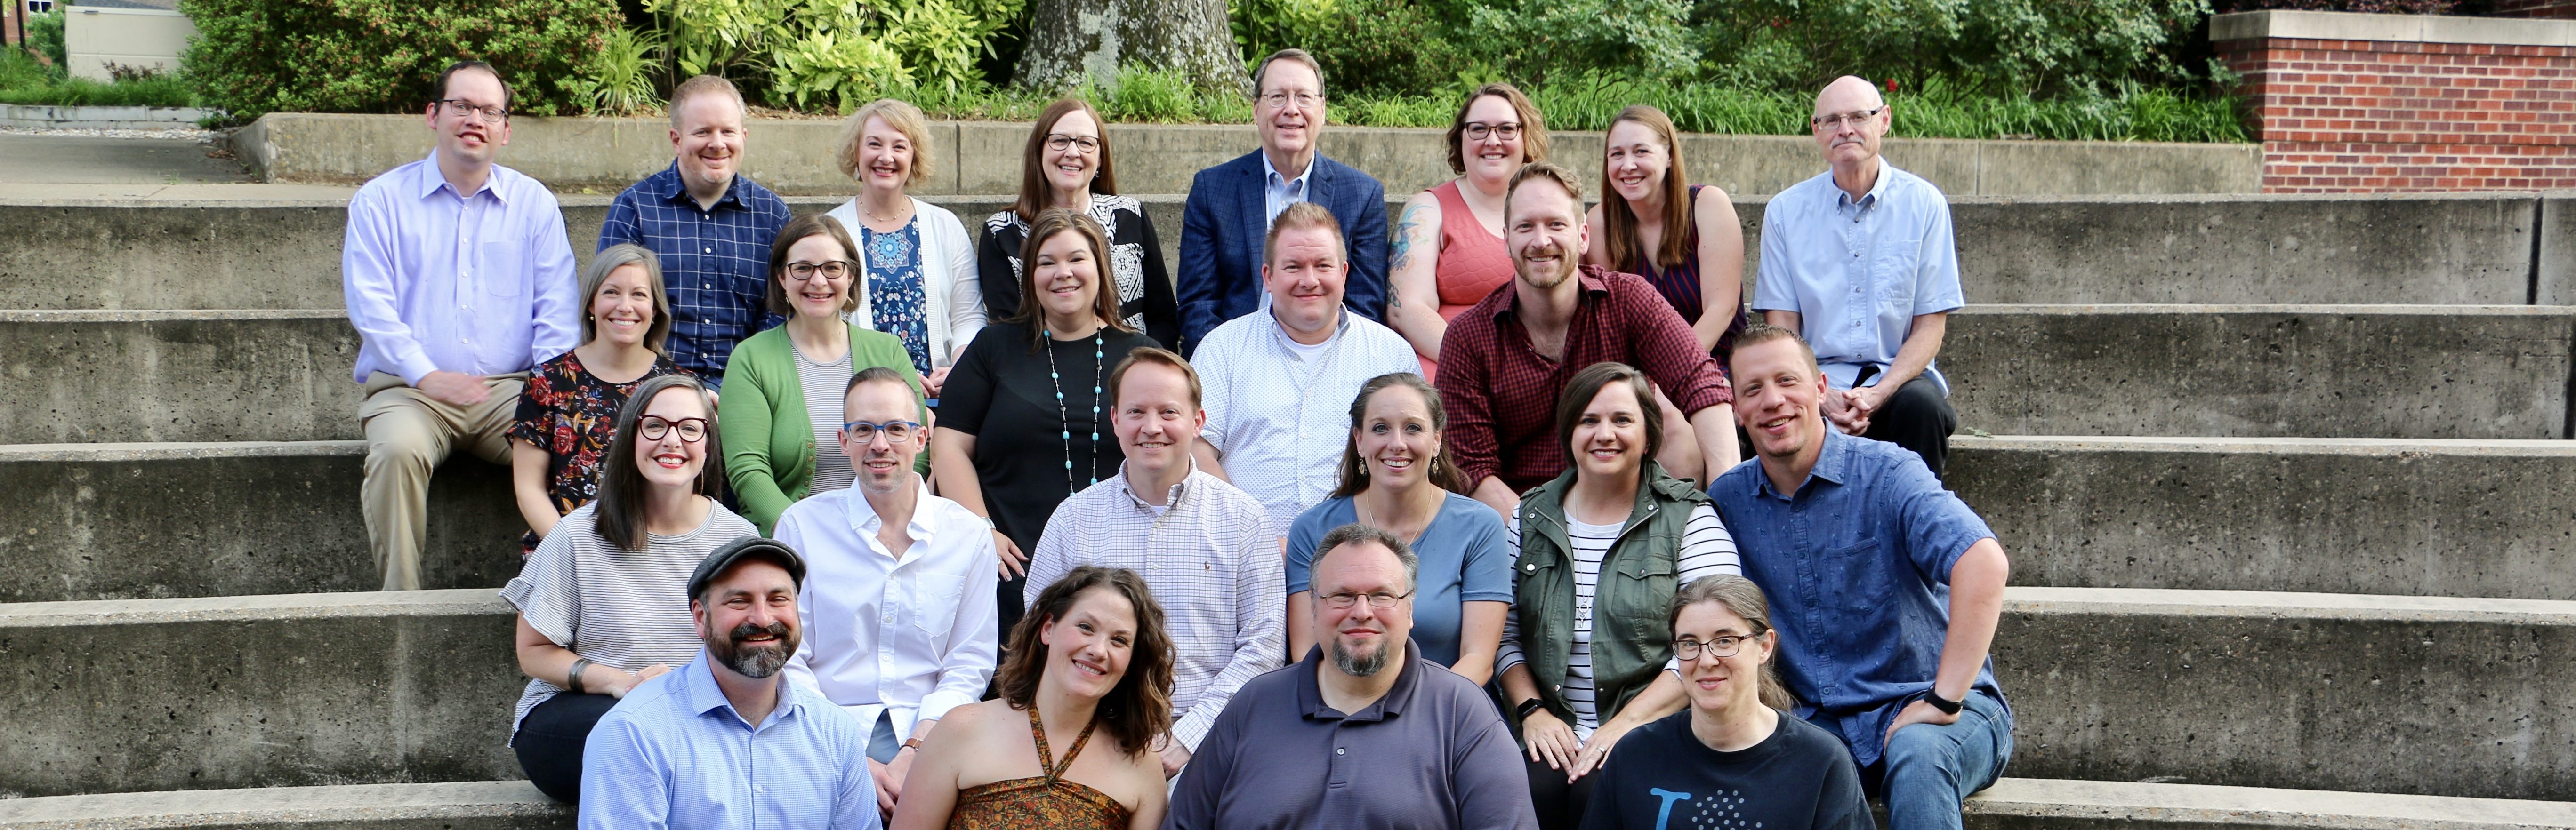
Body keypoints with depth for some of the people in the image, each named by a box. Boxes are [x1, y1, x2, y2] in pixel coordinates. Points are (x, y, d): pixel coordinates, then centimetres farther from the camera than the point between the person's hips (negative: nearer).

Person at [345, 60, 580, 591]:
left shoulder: (534, 204, 15)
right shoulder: (381, 201, 10)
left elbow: (558, 310, 7)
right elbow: (369, 305, -1)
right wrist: (427, 376, -14)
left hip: (512, 388, 1)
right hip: (410, 388, -1)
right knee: (399, 450, -34)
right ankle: (400, 599, -27)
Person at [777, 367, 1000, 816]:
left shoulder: (968, 535, 8)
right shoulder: (803, 525, 5)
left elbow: (970, 664, 6)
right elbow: (787, 661, 1)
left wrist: (914, 753, -11)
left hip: (931, 734, 2)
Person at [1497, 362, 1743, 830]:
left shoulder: (1690, 520, 3)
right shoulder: (1530, 519, 14)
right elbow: (1505, 634, 13)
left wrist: (1626, 723, -14)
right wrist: (1532, 710, -5)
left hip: (1655, 733, -2)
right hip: (1553, 735, 3)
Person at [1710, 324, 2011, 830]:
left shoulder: (1887, 474, -10)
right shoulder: (1728, 499, 6)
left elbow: (1984, 563, -25)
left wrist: (1944, 702, -28)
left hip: (1920, 711, -3)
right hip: (1822, 725, 3)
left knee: (1917, 753, -37)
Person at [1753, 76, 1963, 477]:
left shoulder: (1924, 204, 3)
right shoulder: (1786, 211, 6)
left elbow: (1931, 327, 1)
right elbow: (1781, 324, 3)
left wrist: (1879, 394, -16)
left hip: (1898, 373, 0)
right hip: (1819, 374, 0)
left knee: (1921, 404, -33)